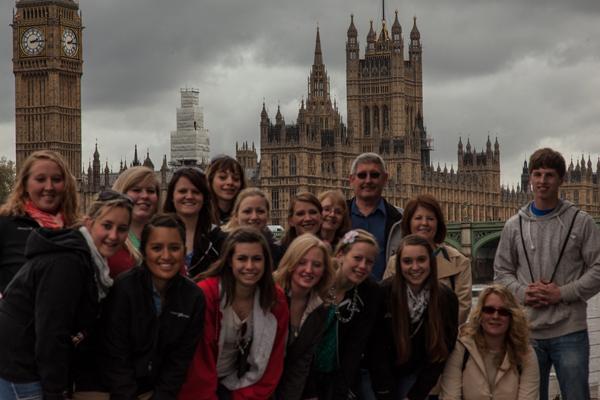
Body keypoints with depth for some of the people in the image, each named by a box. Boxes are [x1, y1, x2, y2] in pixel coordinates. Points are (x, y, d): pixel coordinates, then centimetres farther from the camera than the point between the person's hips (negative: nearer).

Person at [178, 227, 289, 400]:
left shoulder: (277, 300, -7)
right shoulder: (206, 295, -20)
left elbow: (272, 361, -1)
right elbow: (199, 363, -17)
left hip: (240, 386, 3)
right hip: (202, 385, -3)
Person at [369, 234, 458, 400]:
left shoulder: (447, 298, -13)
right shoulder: (384, 293, -20)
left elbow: (441, 351, -7)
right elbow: (377, 349, -16)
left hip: (415, 374, 2)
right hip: (380, 375, -1)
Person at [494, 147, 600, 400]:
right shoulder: (514, 226, 9)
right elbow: (502, 272, 12)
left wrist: (562, 293, -13)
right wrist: (522, 293, -8)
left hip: (570, 332, -2)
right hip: (528, 331, 2)